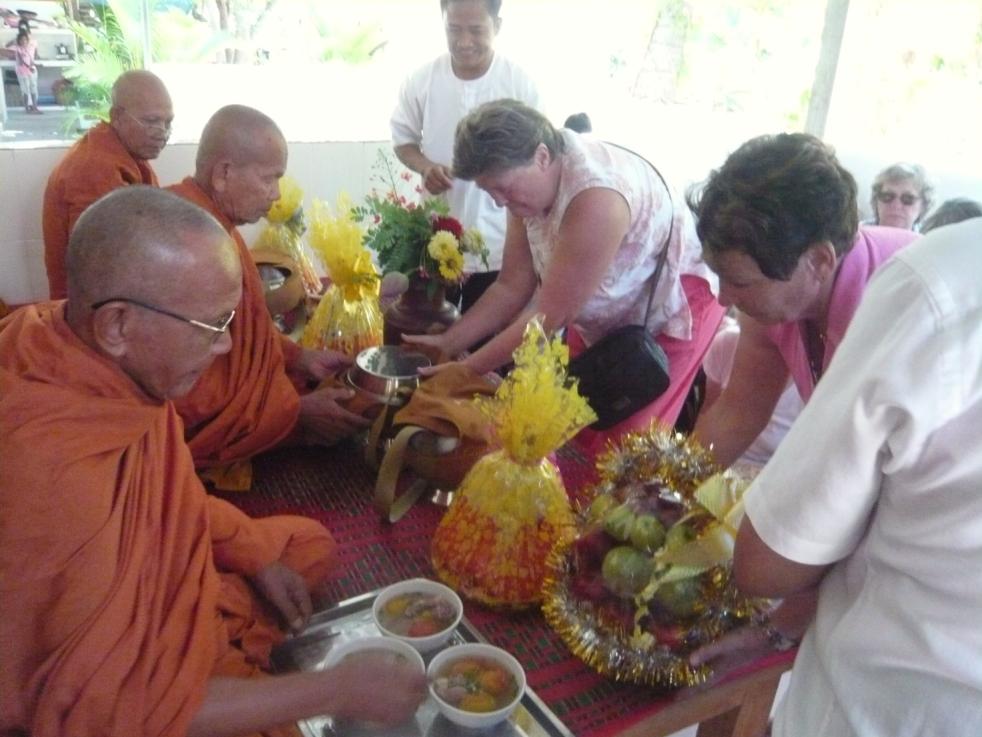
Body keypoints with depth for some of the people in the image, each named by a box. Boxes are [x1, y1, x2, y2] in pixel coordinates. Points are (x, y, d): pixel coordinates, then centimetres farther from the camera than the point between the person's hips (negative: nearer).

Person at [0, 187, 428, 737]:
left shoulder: (102, 356, -13)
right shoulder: (52, 473, -37)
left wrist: (257, 556, -1)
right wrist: (335, 691, -29)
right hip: (121, 691, -8)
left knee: (312, 544, 13)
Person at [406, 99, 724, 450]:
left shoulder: (596, 198, -36)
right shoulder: (530, 180, -12)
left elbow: (549, 316, -30)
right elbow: (513, 286, -6)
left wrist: (466, 370, -24)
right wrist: (448, 342, -12)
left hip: (672, 312, -7)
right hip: (604, 320, 7)